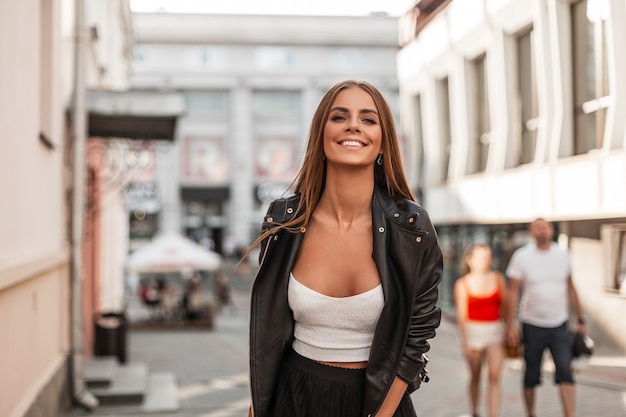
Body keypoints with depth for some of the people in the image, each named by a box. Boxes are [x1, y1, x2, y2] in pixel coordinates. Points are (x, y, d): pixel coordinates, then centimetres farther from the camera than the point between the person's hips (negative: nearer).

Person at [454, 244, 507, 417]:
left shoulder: (498, 279, 2)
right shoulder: (462, 284, -6)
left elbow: (505, 306, 9)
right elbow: (462, 315, -7)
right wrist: (464, 341, -10)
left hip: (495, 331, 1)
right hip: (473, 331, -1)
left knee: (495, 377, -10)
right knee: (475, 377, 12)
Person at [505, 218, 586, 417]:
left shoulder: (562, 255, 4)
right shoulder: (522, 257, -6)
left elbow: (570, 288, 13)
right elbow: (513, 292, -5)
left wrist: (580, 320, 13)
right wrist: (510, 325, -10)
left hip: (559, 324, 2)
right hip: (533, 325, -2)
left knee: (565, 372, -10)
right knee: (531, 376, 8)